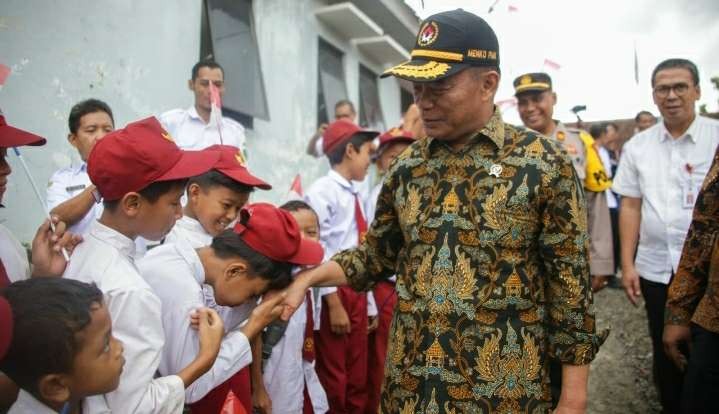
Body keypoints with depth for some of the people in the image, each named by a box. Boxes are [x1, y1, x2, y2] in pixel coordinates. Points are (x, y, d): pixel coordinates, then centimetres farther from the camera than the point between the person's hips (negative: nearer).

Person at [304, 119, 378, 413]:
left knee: (358, 377, 17)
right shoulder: (322, 191, -13)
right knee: (333, 378, 5)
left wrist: (369, 305, 14)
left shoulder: (356, 196, 11)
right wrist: (334, 303, -16)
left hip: (357, 292, 7)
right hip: (332, 293, -7)